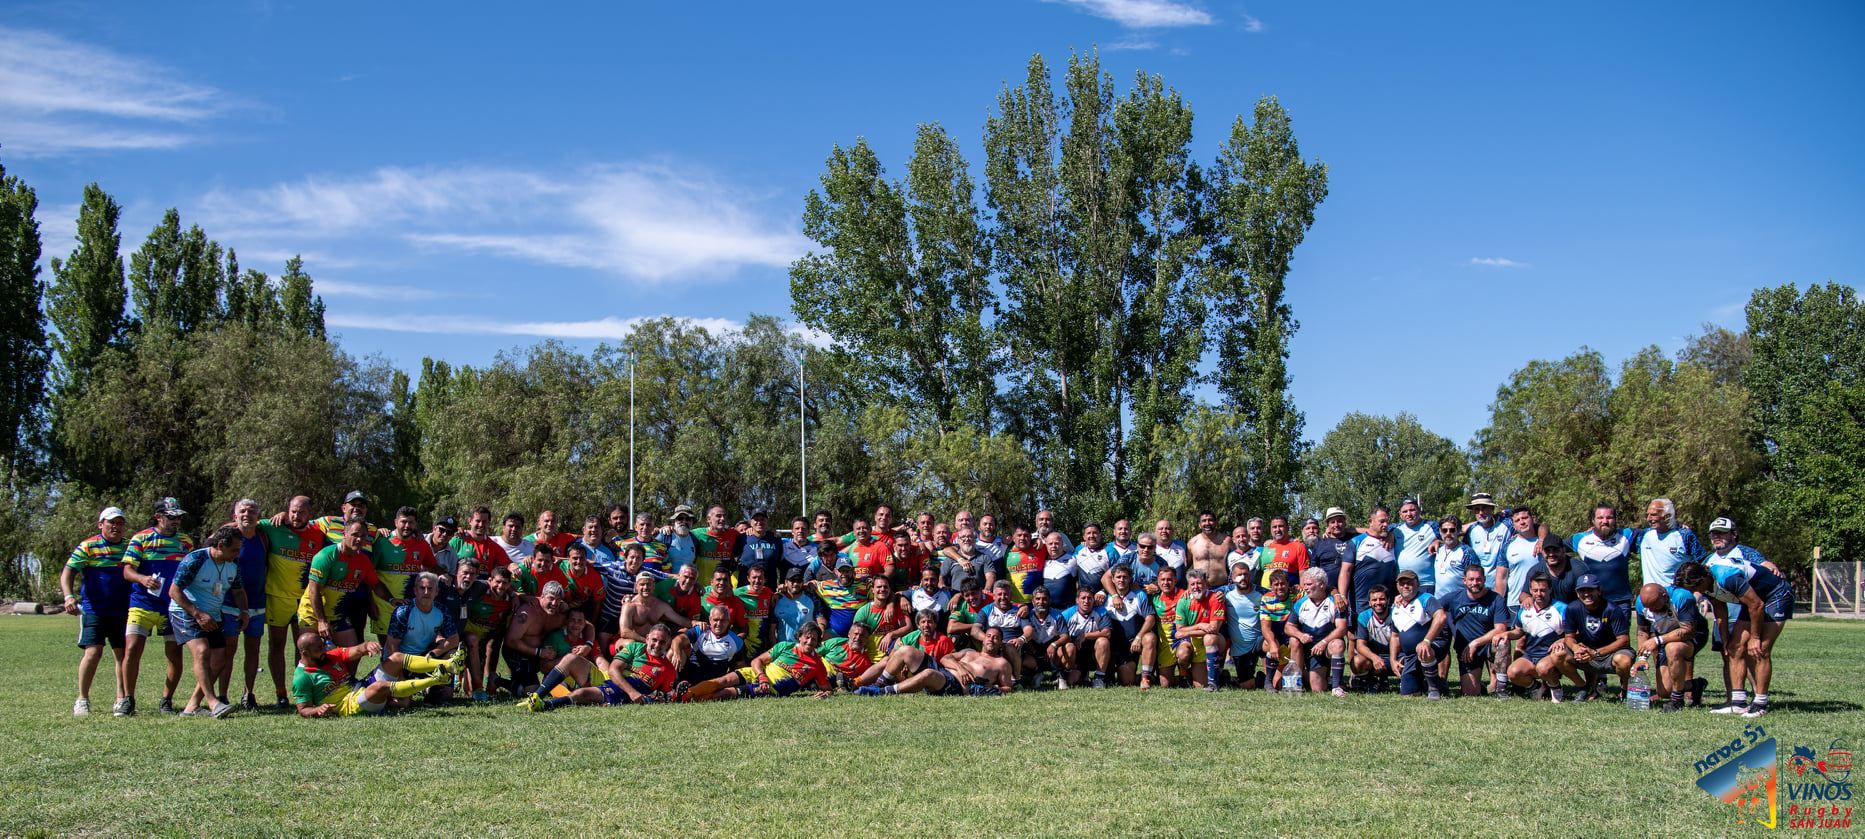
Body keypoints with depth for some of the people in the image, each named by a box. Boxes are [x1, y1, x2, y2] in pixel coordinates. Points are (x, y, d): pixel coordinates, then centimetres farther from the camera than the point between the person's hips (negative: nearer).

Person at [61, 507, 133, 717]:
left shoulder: (130, 547, 13)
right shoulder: (88, 547, -1)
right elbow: (67, 573, -8)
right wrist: (69, 596, -24)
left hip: (122, 613, 4)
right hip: (93, 610, -4)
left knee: (123, 655, 3)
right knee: (93, 652, -12)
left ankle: (122, 700, 11)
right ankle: (82, 700, 2)